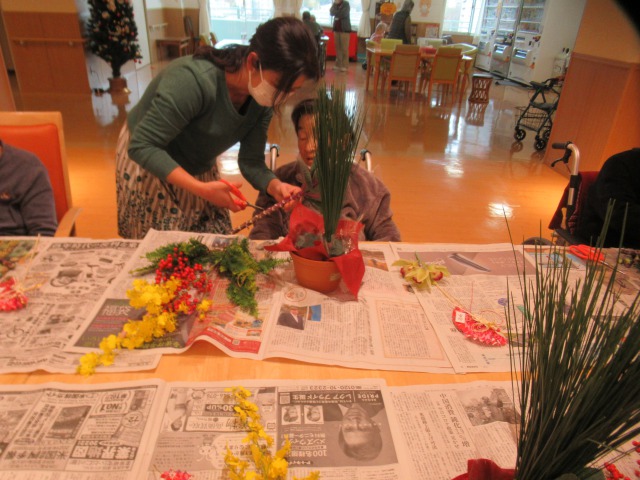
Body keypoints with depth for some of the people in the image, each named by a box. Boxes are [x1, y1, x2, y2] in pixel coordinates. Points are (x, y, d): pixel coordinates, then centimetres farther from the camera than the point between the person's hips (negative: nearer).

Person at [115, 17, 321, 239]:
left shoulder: (262, 99, -15)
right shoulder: (195, 80, -35)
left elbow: (251, 161, -11)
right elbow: (142, 147, -31)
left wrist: (276, 186, -32)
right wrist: (202, 189, -39)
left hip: (199, 169, 6)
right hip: (148, 164, -5)